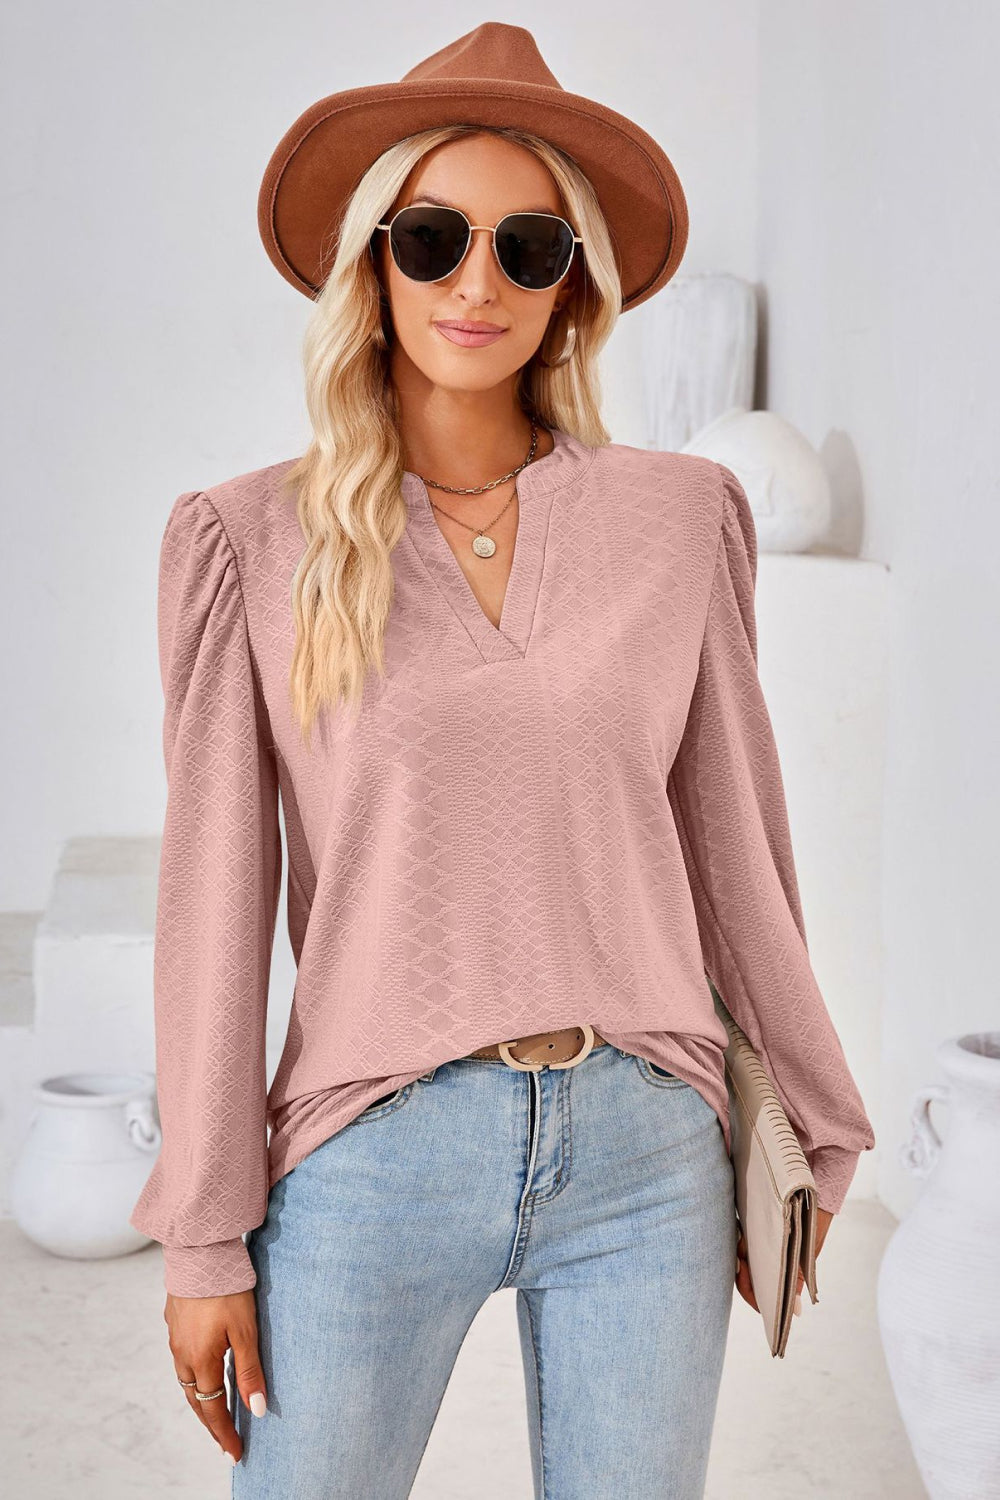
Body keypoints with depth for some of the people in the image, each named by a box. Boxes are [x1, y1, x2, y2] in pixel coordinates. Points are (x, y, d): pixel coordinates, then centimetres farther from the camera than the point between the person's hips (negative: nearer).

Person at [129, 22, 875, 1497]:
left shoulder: (678, 516, 4)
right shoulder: (253, 540, -1)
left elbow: (731, 838, 8)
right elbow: (217, 888, -2)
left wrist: (802, 1145, 13)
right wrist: (205, 1234, -1)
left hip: (645, 1155, 2)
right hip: (373, 1157, -1)